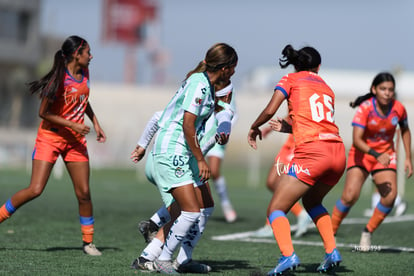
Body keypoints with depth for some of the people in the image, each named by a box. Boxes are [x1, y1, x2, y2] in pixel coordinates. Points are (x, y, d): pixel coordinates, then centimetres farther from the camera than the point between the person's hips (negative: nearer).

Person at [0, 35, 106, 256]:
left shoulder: (84, 73, 3)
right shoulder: (59, 79, -19)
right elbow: (43, 112, -17)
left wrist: (95, 124, 17)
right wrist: (72, 125, -19)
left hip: (75, 139, 6)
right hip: (50, 137, -6)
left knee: (84, 192, 1)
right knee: (35, 190, -15)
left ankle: (88, 241, 12)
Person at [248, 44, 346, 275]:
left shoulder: (290, 80, 9)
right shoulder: (326, 87, 24)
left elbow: (270, 111, -3)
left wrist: (254, 128, 16)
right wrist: (285, 127, 37)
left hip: (312, 152, -6)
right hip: (338, 152, 6)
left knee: (276, 209, -1)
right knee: (312, 201, 30)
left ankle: (288, 255, -25)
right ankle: (332, 251, 15)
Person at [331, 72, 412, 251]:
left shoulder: (398, 109, -10)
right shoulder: (365, 108, -21)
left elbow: (405, 131, 11)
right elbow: (356, 140, -27)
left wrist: (408, 158, 9)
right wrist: (376, 155, -40)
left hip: (386, 155, 3)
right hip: (362, 154, -3)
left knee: (390, 196, -19)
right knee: (350, 196, -21)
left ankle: (367, 233, 4)